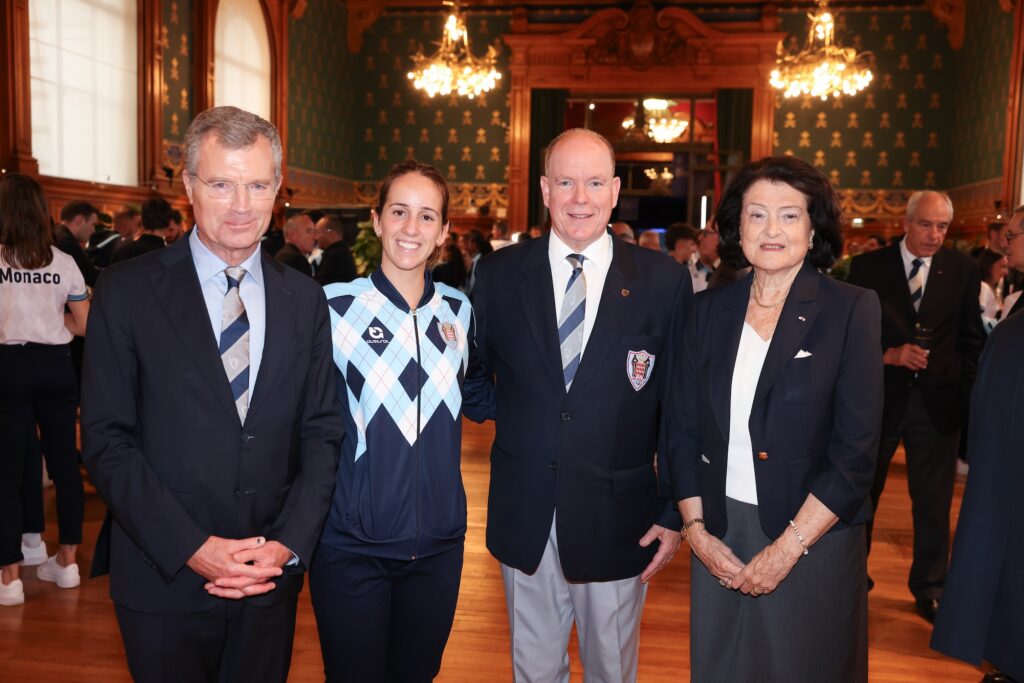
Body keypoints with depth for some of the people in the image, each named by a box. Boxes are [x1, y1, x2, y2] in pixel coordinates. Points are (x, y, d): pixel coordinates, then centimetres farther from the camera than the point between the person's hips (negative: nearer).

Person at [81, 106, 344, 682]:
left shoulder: (305, 299, 2)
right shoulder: (128, 291, -6)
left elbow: (322, 432, 2)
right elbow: (107, 439, -8)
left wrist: (289, 543, -9)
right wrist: (192, 547, -15)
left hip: (273, 577, 3)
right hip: (164, 579, -2)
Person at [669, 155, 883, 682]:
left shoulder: (851, 310, -7)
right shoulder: (710, 310, 3)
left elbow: (857, 450, -11)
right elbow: (682, 428, 4)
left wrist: (788, 547, -14)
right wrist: (696, 530, -4)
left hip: (813, 539, -3)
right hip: (718, 534, 3)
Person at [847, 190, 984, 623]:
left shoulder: (963, 270, 2)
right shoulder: (867, 267, -3)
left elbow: (971, 338, 7)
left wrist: (965, 389, 0)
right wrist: (888, 355, -17)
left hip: (938, 402, 1)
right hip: (879, 397, -1)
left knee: (934, 502, 9)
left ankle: (929, 588, 26)